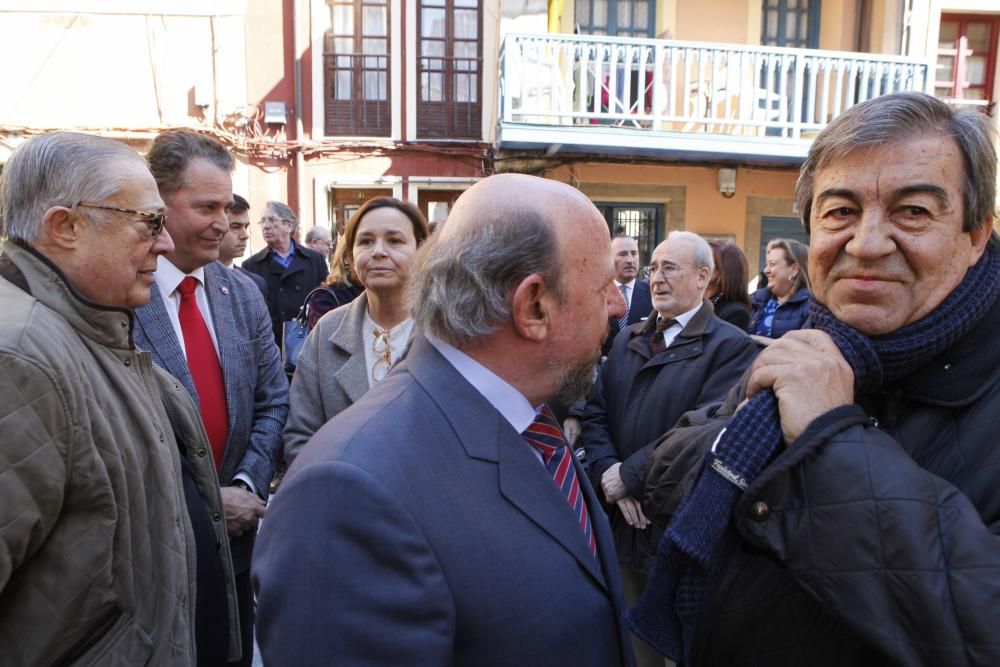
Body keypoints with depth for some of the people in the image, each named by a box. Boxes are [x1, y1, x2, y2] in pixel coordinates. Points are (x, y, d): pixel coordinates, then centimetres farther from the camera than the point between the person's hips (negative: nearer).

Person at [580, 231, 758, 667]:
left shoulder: (731, 347, -10)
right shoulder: (628, 340, 10)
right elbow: (595, 413, 4)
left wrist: (629, 475, -18)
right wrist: (607, 474, -12)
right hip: (623, 519, 5)